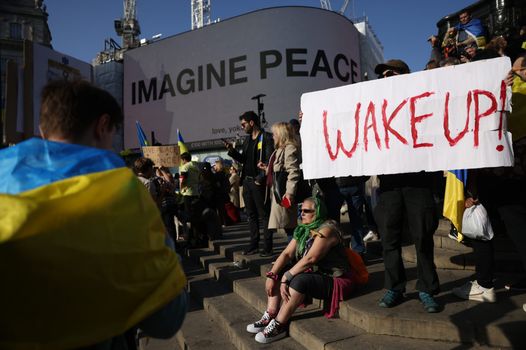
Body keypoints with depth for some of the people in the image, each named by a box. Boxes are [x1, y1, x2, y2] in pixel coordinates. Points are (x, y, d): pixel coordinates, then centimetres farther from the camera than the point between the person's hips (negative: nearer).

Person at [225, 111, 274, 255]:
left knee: (264, 214, 0)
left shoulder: (266, 138, -8)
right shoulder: (247, 139, 17)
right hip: (247, 181, 8)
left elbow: (270, 161, -15)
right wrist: (232, 150, 5)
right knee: (251, 214, 12)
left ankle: (268, 244, 8)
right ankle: (254, 243, 20)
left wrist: (260, 178, -18)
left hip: (259, 182, -8)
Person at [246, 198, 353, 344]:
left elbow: (310, 259, -28)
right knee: (277, 274, -3)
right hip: (313, 274, 9)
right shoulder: (303, 231, 6)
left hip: (334, 281, -8)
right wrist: (272, 275, -15)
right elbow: (287, 253, -2)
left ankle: (278, 326, -20)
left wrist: (286, 277, -26)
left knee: (298, 280, -31)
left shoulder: (326, 229, -19)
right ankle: (269, 317, -6)